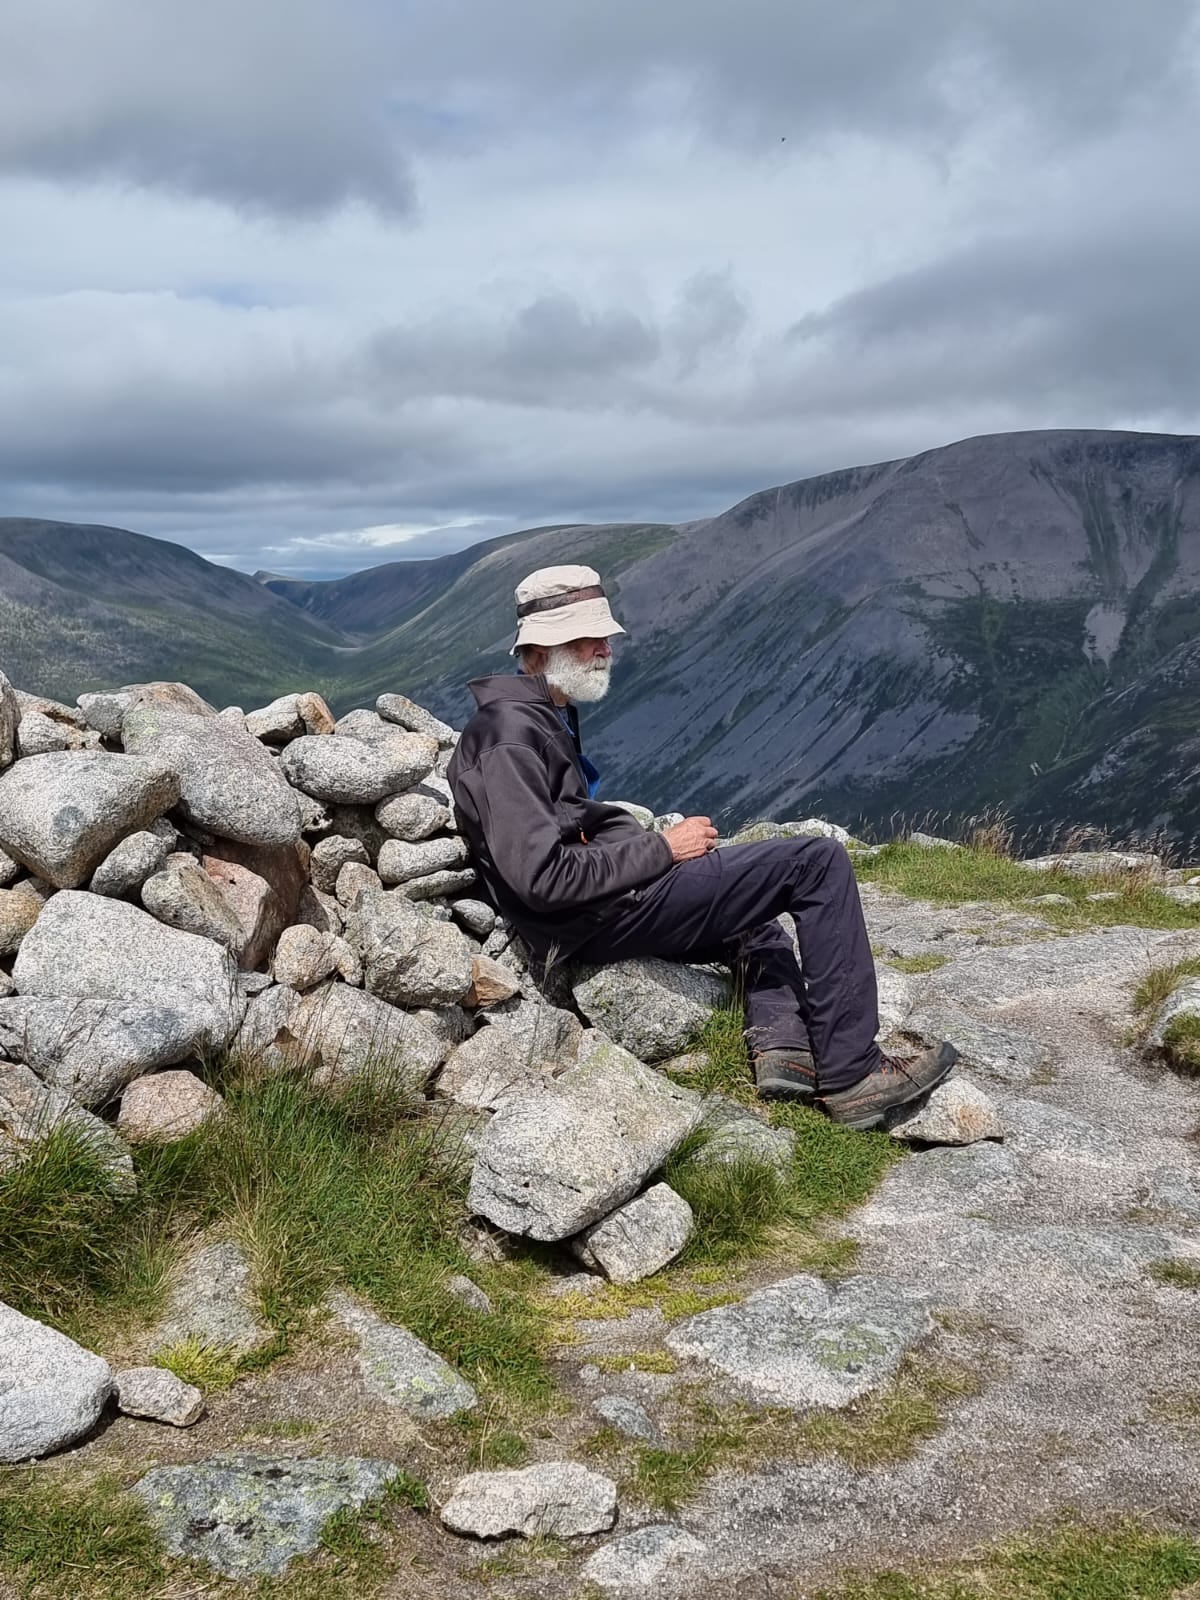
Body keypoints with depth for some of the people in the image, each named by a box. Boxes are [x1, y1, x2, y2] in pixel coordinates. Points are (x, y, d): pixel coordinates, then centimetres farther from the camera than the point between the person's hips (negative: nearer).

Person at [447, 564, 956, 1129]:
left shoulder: (545, 715, 15)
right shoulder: (509, 735, -18)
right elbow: (543, 879, -25)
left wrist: (651, 839, 6)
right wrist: (662, 849, -16)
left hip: (607, 888, 11)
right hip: (599, 918, -11)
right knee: (819, 863, -8)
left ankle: (781, 1046, 12)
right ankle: (852, 1076, -4)